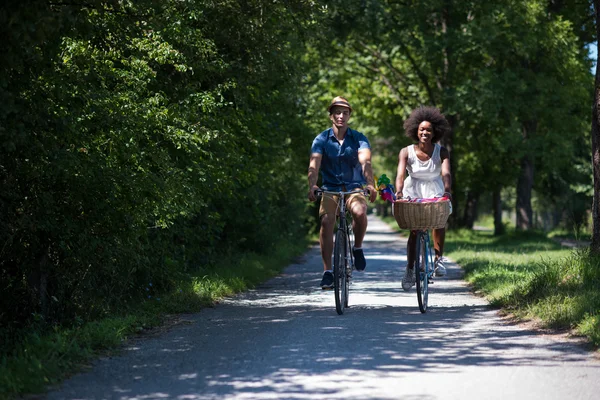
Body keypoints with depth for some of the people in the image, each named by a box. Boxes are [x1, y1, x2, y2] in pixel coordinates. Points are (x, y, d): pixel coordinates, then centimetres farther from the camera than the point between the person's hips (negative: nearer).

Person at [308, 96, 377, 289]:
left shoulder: (359, 138, -4)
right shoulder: (321, 139, -3)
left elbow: (365, 161, -20)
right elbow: (314, 164, -17)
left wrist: (370, 184, -38)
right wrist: (312, 186, -36)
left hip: (354, 187, -1)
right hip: (330, 188, 1)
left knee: (360, 213, -31)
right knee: (326, 222, -19)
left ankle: (358, 248, -2)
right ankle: (327, 272, -10)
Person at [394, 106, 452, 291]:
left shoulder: (441, 152, -10)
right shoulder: (407, 152, -11)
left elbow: (446, 173, -26)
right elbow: (400, 173, -24)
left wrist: (447, 189, -46)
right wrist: (399, 191, -44)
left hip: (436, 193, 1)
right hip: (413, 194, -1)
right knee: (414, 231, -11)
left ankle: (439, 259, -15)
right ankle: (409, 270, -2)